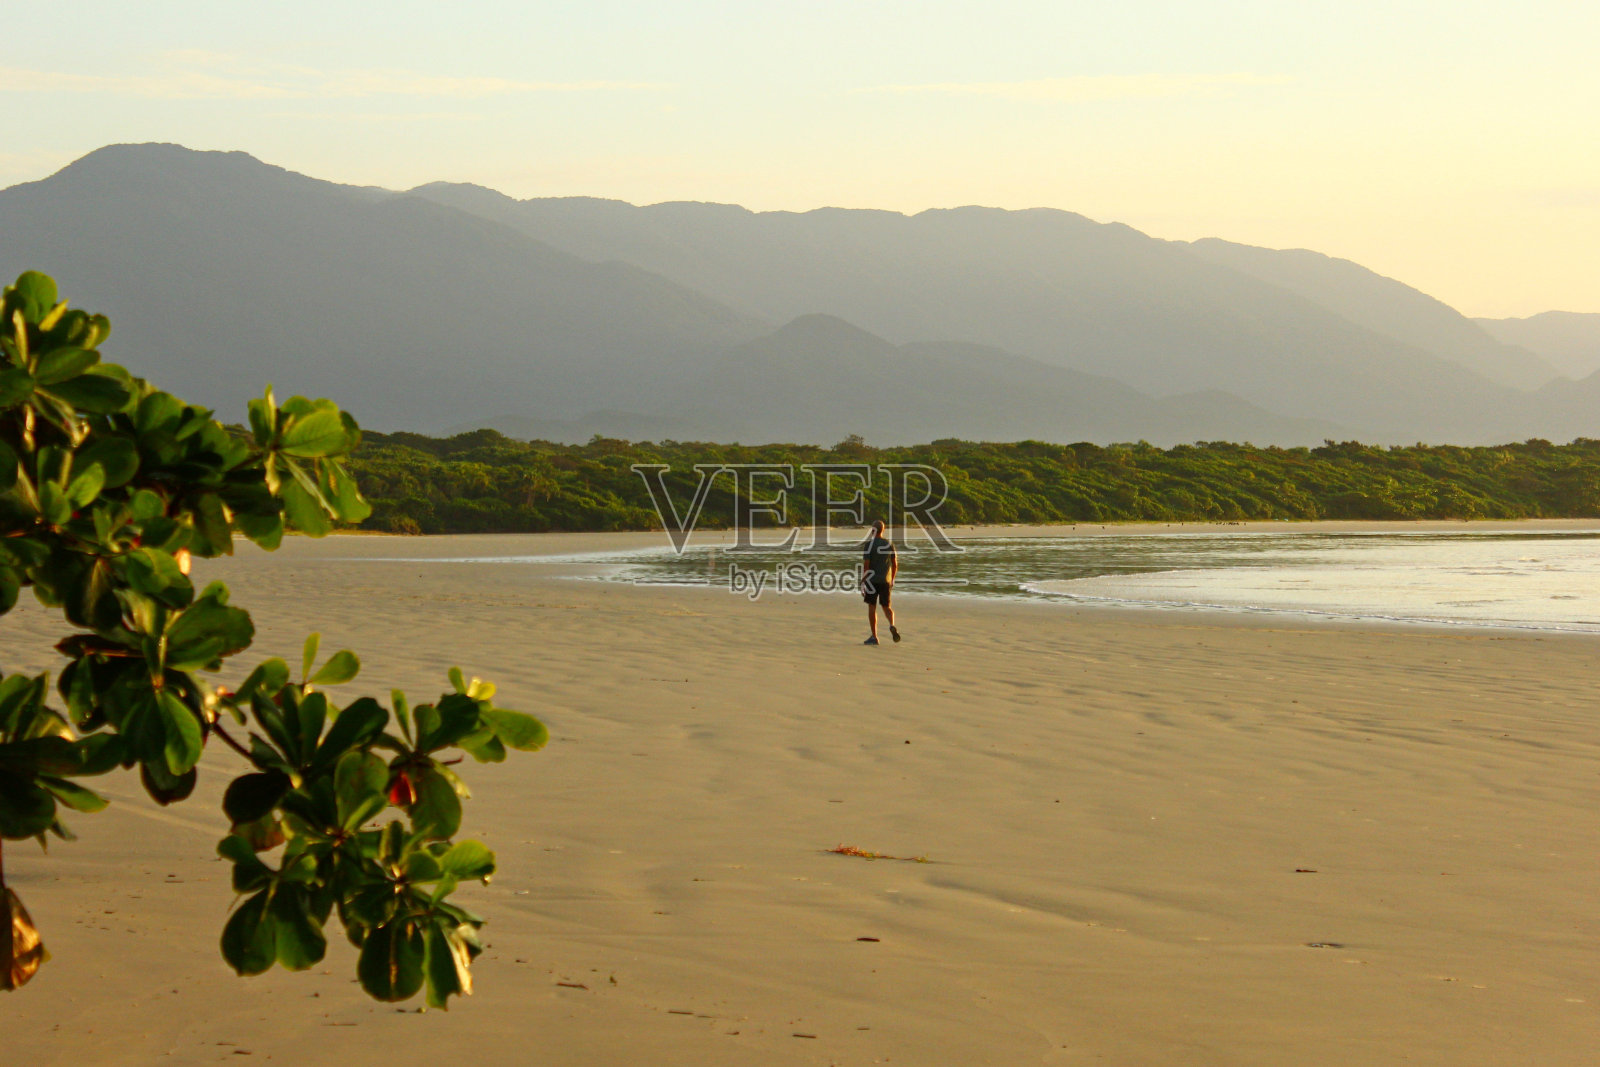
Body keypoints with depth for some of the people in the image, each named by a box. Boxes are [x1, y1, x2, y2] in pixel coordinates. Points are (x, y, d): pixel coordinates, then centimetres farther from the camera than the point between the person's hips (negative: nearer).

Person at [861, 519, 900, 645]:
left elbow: (866, 565, -13)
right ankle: (892, 625, -17)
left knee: (872, 607, 5)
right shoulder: (889, 544, 4)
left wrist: (863, 582, -8)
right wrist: (892, 580, 20)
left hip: (872, 580, -4)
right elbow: (895, 564, 8)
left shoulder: (869, 544, -8)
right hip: (886, 580, 4)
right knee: (886, 607, 13)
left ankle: (874, 637, 4)